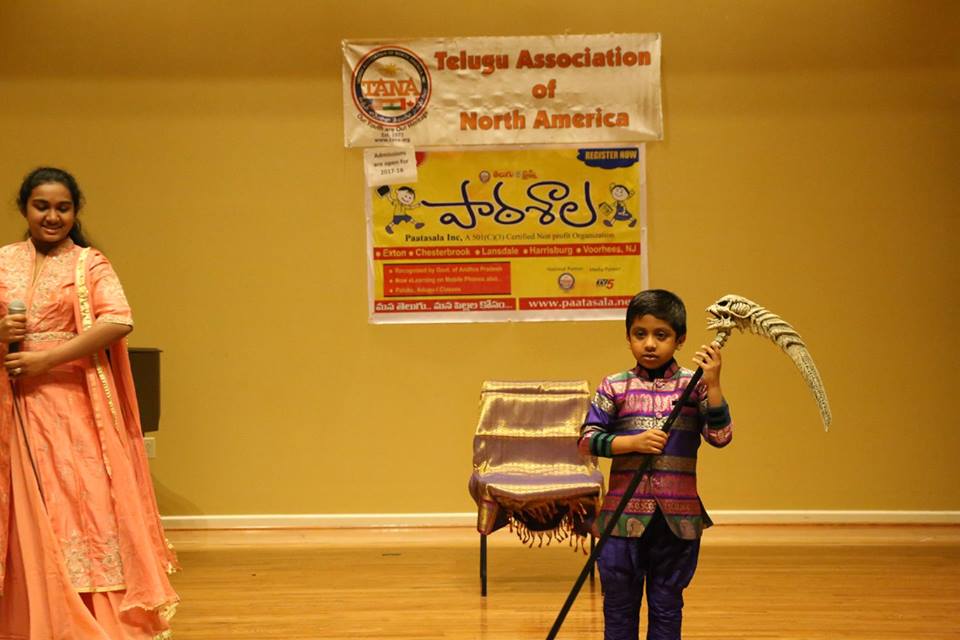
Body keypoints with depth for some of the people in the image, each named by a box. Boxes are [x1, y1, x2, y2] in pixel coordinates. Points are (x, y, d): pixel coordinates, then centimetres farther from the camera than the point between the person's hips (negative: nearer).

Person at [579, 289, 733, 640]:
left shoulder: (693, 386, -1)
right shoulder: (614, 387, 0)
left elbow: (720, 437, -9)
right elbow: (587, 439, -2)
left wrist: (711, 384, -19)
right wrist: (634, 442, -16)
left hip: (677, 518, 0)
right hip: (624, 514, 0)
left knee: (666, 607, 12)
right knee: (619, 605, 10)